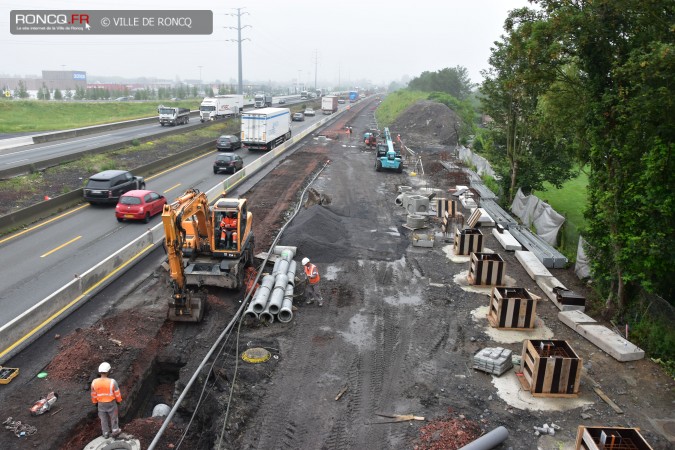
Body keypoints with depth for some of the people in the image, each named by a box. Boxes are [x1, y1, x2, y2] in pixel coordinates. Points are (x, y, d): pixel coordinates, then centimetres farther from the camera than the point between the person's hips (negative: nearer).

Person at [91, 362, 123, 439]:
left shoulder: (94, 382, -20)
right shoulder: (112, 382, -28)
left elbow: (93, 394, -4)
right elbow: (117, 393, -15)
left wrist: (95, 402, 15)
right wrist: (119, 400, 5)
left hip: (101, 403, 3)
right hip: (111, 403, -3)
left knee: (104, 418, 22)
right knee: (114, 417, 20)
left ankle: (106, 433, 37)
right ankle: (115, 432, 34)